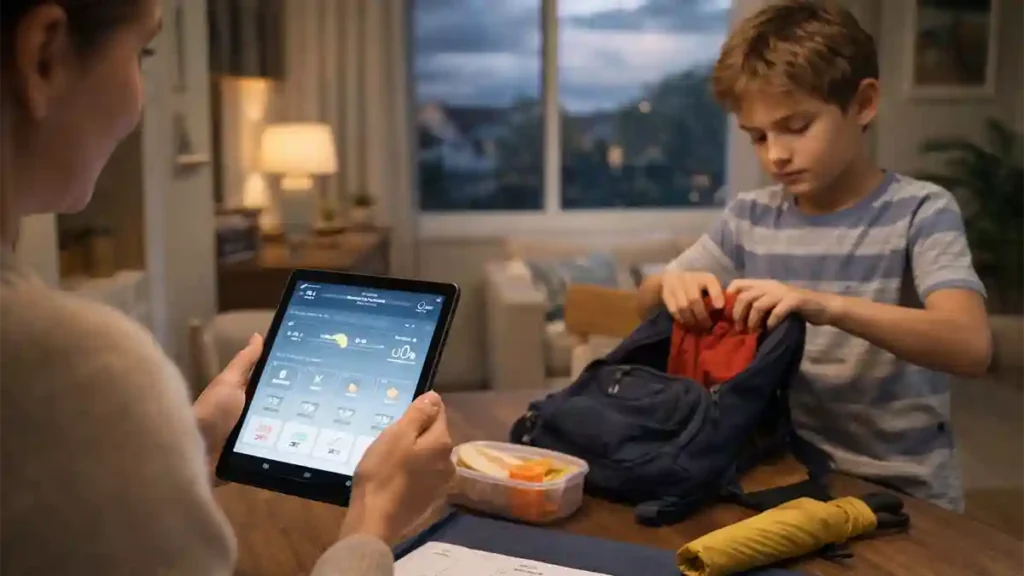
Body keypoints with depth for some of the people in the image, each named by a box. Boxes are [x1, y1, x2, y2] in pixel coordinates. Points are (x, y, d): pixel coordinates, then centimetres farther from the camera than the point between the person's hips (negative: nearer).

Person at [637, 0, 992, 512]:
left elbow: (972, 347, -21)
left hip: (899, 491, -4)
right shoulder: (750, 216, 6)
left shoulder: (920, 211, -7)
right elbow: (646, 301, 14)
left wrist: (830, 306, -35)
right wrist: (672, 285, -10)